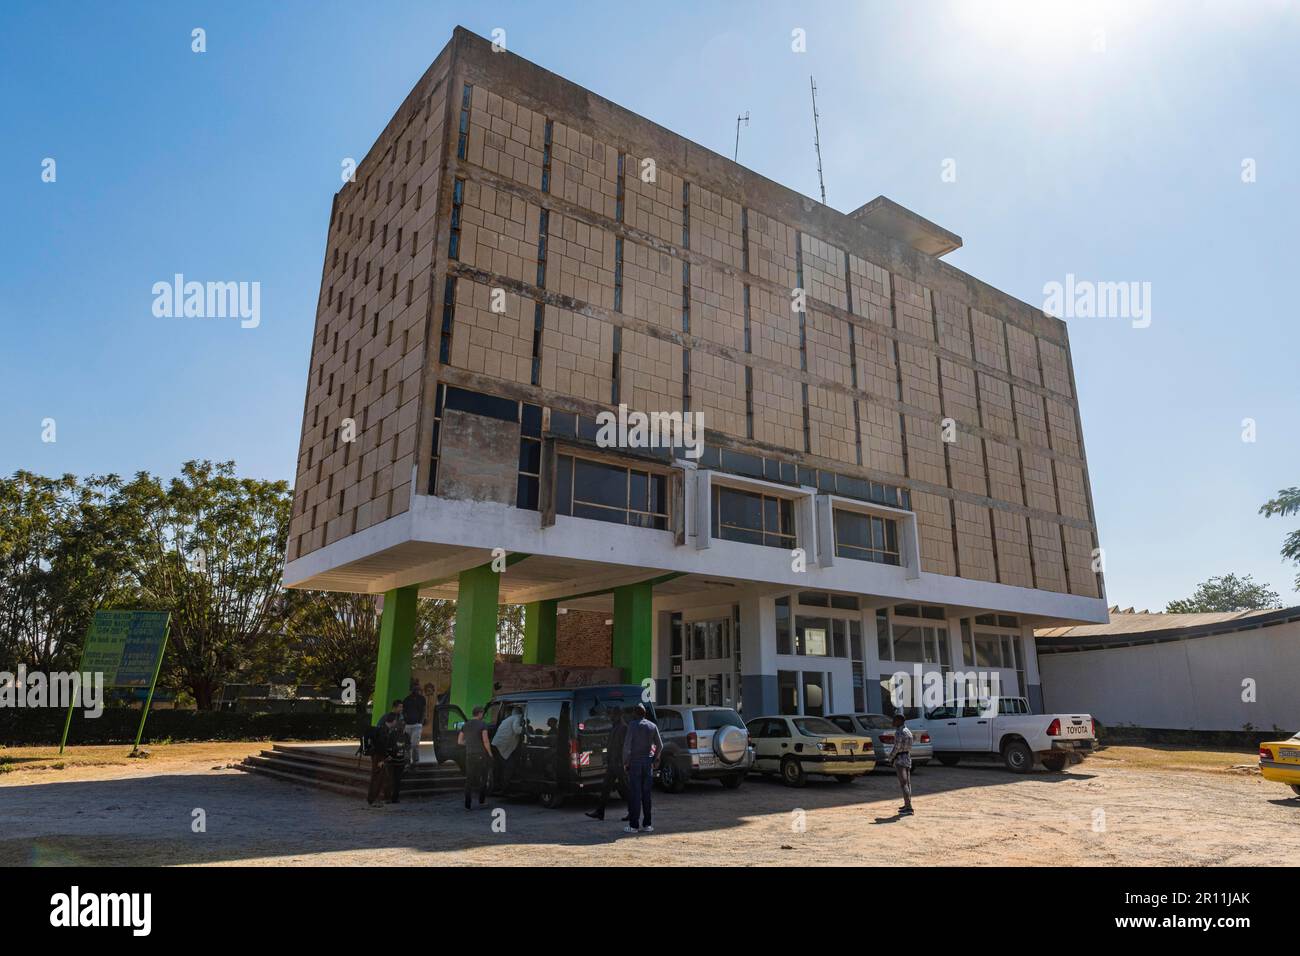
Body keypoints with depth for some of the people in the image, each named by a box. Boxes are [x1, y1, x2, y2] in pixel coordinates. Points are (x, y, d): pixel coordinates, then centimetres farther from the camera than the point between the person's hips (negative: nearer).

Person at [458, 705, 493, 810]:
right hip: (481, 754, -4)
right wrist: (490, 753, -5)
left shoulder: (465, 725, 8)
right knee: (483, 777, 12)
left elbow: (459, 741, 11)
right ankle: (481, 801, 12)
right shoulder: (483, 725, -9)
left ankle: (467, 804, 1)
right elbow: (485, 741, -16)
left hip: (469, 755, 4)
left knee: (469, 779, 6)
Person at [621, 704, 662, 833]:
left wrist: (625, 762, -3)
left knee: (635, 794, -1)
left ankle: (633, 825, -1)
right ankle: (646, 825, 10)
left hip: (635, 762, -4)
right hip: (648, 762, 4)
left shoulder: (633, 725, -8)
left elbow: (627, 745, -11)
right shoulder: (652, 726, 5)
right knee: (646, 794, 9)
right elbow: (660, 745, 8)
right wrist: (656, 759, 20)